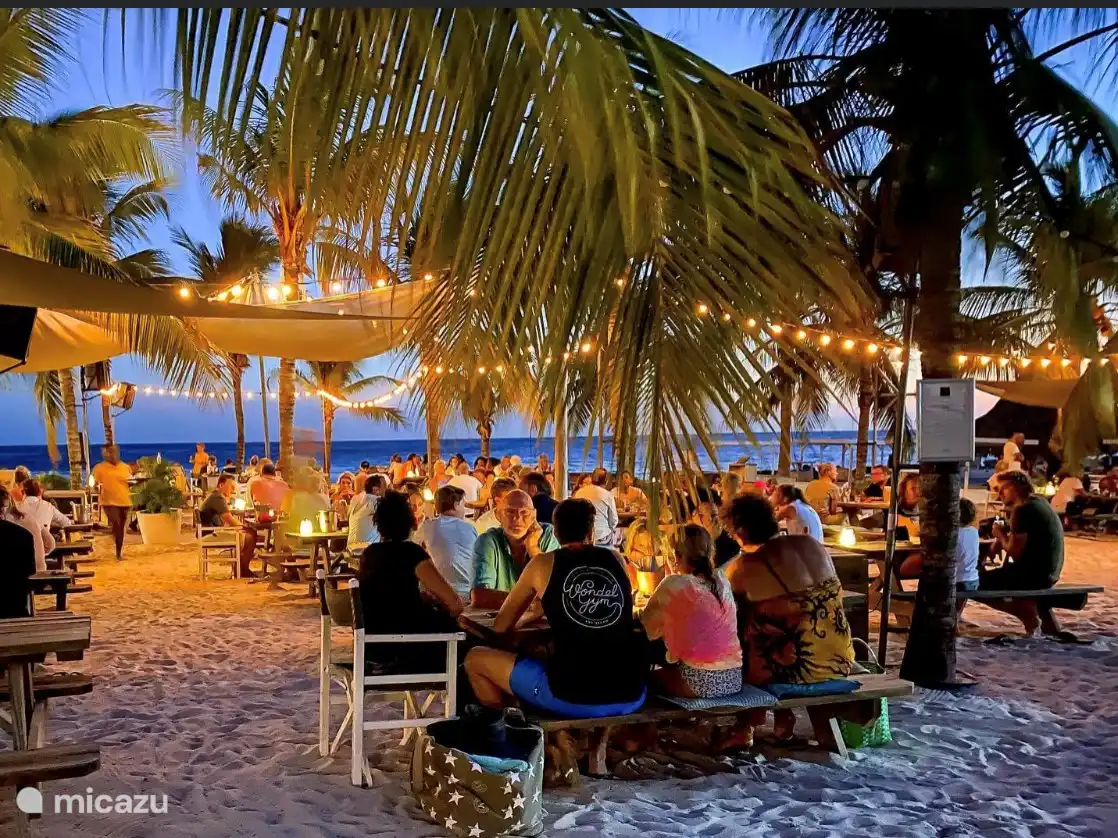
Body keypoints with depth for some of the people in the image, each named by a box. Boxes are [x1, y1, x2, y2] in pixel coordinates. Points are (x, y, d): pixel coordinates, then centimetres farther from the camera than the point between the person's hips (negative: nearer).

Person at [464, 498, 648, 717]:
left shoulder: (544, 563, 3)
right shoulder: (615, 559, 11)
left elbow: (501, 627, 13)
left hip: (570, 696, -3)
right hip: (631, 696, 4)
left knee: (475, 659, 16)